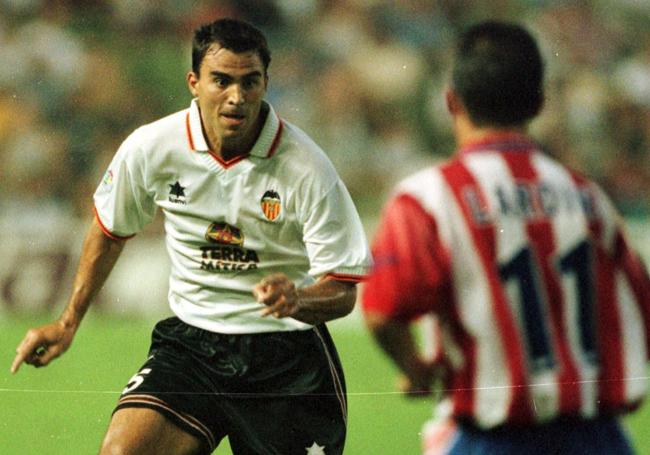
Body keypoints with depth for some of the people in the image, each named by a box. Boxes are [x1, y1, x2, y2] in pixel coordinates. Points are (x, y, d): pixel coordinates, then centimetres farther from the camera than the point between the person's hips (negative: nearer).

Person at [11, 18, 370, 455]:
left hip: (288, 353, -1)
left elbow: (343, 291, -12)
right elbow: (110, 231, 13)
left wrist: (297, 300, -34)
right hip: (190, 339, 1)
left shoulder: (307, 168, -15)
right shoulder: (149, 148, -8)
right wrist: (69, 322, 16)